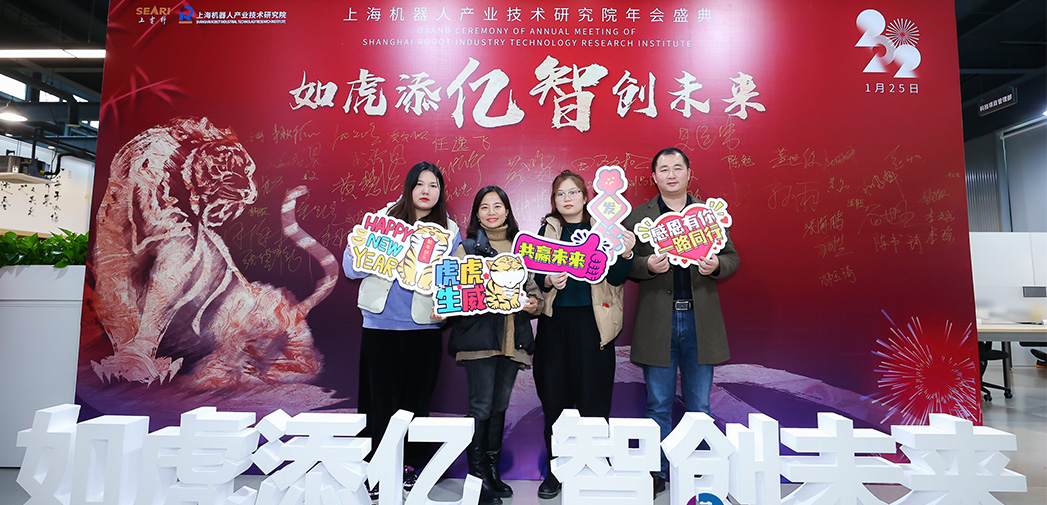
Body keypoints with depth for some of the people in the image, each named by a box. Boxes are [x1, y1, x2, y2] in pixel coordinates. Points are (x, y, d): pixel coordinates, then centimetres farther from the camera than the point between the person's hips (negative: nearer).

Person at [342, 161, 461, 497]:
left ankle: (412, 466, 24)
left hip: (424, 326, 1)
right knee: (381, 398, 4)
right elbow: (351, 265, 3)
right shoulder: (384, 217, 6)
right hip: (381, 324, 0)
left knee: (417, 398, 9)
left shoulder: (449, 230, 7)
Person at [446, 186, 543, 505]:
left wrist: (534, 303, -4)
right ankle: (477, 473, 11)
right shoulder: (467, 248, 4)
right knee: (481, 406, -3)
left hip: (513, 336, 4)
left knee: (500, 405, 12)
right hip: (479, 335, -4)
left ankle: (493, 470, 26)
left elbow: (533, 287, 17)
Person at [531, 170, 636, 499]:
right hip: (555, 321, 2)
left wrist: (626, 254, -16)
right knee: (554, 397, 5)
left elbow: (615, 278, 1)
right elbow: (535, 276, 7)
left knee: (593, 397, 0)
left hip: (593, 321, -1)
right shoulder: (547, 231, 11)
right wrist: (549, 281, -14)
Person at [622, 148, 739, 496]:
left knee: (699, 407, 12)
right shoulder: (637, 217, 5)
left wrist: (716, 265, -10)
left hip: (700, 322, 2)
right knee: (659, 406, 9)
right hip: (657, 322, -1)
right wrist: (647, 265, -19)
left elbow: (732, 257, 12)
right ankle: (658, 473, 24)